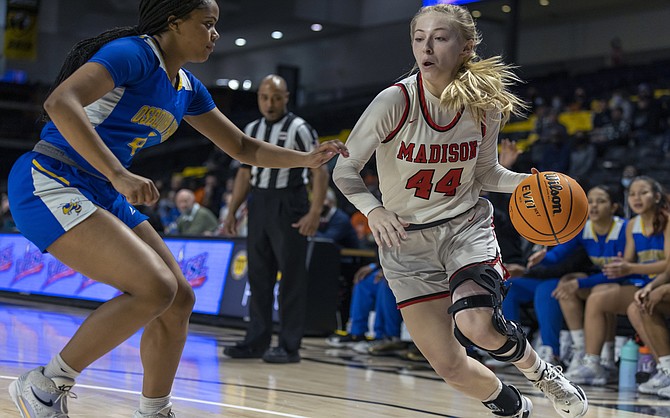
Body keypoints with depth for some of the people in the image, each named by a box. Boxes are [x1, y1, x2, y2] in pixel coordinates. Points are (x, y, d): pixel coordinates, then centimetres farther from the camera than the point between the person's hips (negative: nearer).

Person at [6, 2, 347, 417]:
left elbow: (243, 147, 24)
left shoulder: (188, 89, 13)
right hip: (48, 183, -9)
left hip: (102, 196, 9)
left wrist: (307, 158, 9)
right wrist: (119, 176, -35)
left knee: (179, 299, 5)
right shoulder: (133, 54, -14)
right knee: (155, 288, -22)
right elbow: (60, 103, -29)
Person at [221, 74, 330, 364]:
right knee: (258, 275, 9)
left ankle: (289, 346, -1)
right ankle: (257, 341, 16)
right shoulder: (252, 130, 12)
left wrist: (314, 214, -18)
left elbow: (320, 172, -10)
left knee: (291, 276, -4)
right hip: (258, 204, 6)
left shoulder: (299, 129, -7)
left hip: (288, 206, -6)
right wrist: (232, 212, 13)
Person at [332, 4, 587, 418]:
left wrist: (528, 182, -10)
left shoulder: (486, 105, -9)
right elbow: (345, 171, -9)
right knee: (449, 364, -4)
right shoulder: (395, 101, -17)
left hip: (466, 225, 0)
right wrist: (374, 210, -28)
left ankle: (540, 370, 4)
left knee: (477, 326, -29)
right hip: (406, 238, 0)